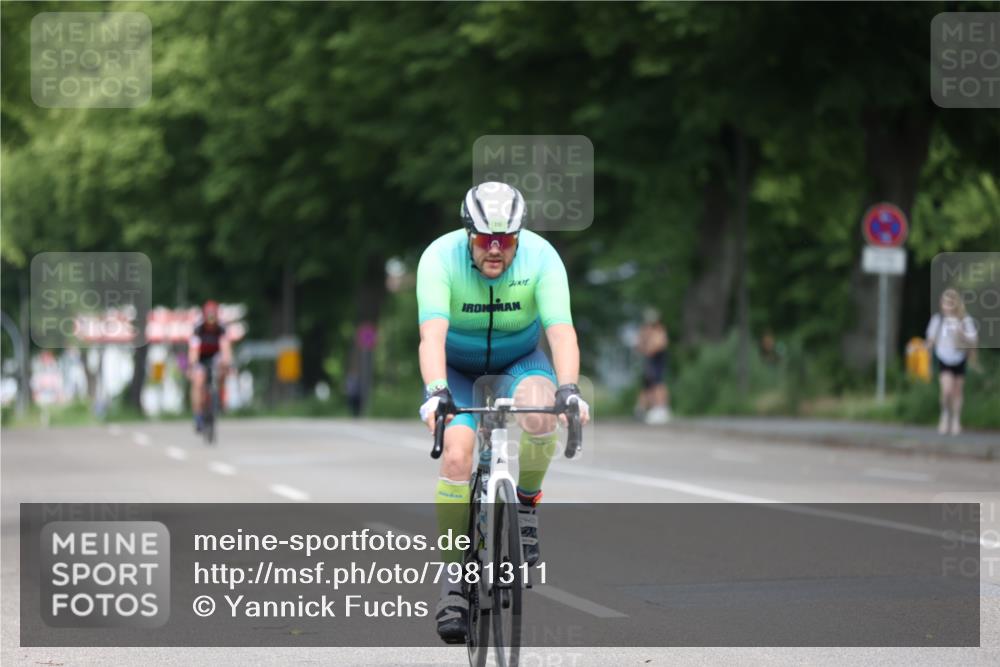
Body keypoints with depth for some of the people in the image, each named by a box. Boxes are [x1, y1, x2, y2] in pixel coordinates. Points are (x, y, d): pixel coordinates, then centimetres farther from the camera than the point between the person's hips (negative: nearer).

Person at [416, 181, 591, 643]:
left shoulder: (541, 257, -24)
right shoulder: (441, 258, -26)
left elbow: (561, 331, -33)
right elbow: (432, 334, -38)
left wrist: (568, 388, -49)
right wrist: (435, 392, -53)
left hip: (519, 361, 1)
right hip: (456, 368, -1)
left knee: (539, 407, -34)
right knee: (456, 455, -24)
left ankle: (527, 503, -7)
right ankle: (453, 576, -11)